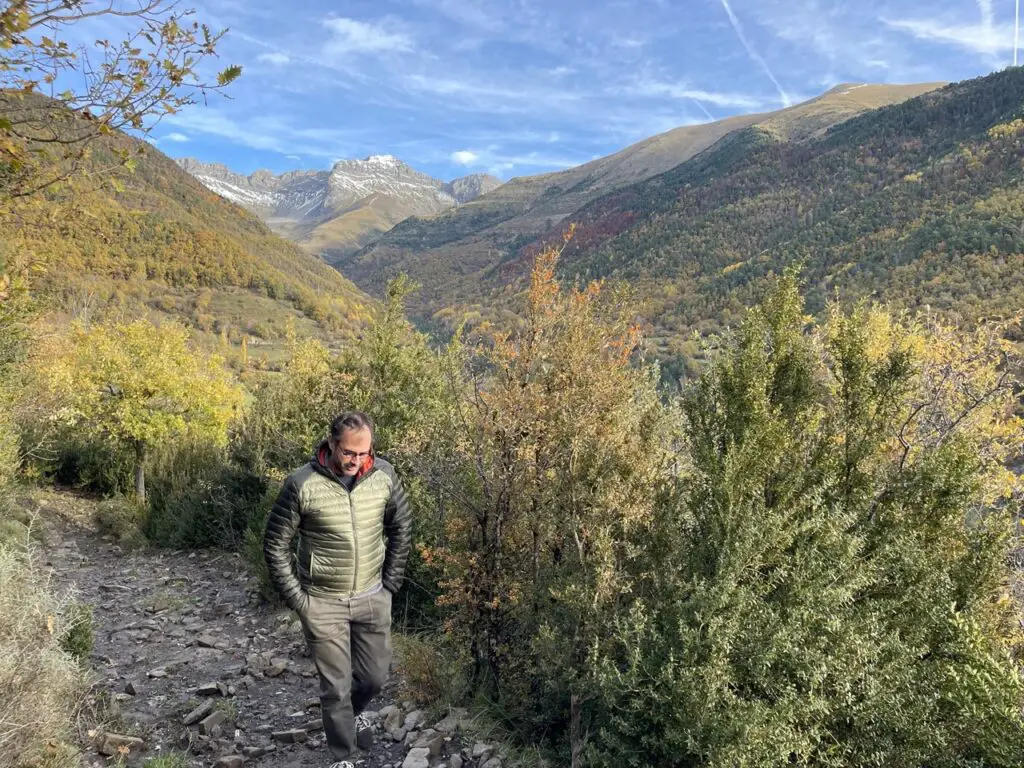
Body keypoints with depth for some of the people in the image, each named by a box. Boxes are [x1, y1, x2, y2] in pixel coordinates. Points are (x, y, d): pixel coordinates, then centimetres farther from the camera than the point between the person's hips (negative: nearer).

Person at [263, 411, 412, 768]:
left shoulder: (384, 475, -10)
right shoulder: (302, 484, -20)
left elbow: (401, 527, 6)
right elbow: (275, 544, -9)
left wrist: (391, 581, 5)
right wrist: (296, 597, -8)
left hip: (373, 598, 3)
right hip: (322, 603, -3)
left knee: (375, 676, 16)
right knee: (336, 685, 7)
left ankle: (347, 714, 50)